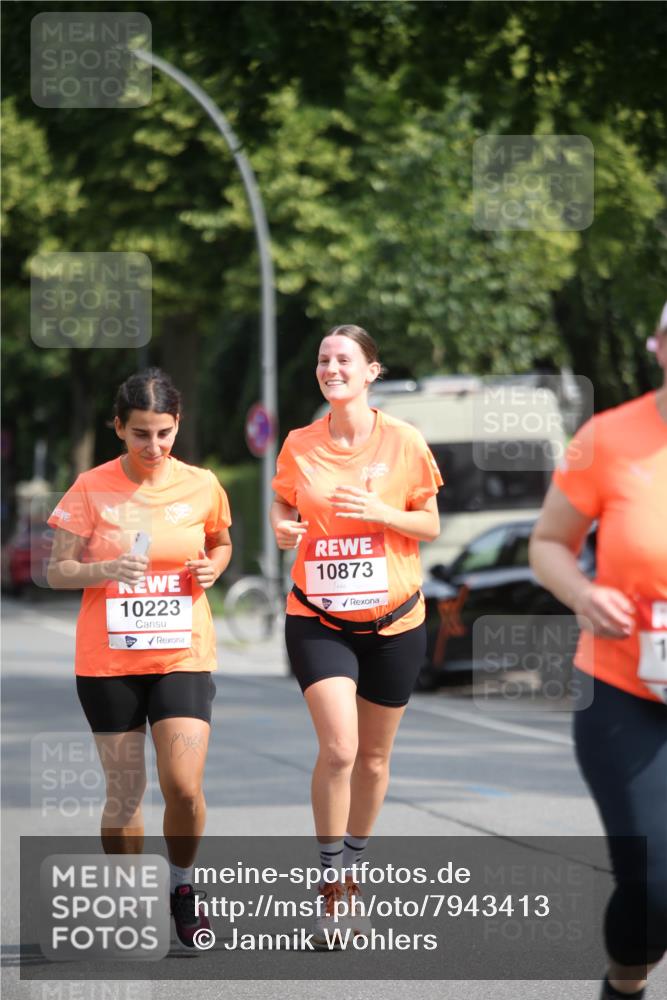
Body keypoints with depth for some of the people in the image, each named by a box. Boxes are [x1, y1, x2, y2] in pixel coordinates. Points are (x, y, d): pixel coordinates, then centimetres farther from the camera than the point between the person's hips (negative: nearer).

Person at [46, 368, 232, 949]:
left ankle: (183, 885, 14)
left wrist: (212, 568, -3)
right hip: (108, 660, 0)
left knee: (183, 786, -12)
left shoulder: (202, 486, 0)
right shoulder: (92, 489, -5)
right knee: (124, 791, 4)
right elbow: (57, 570, -2)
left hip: (183, 656, 0)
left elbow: (221, 543, 19)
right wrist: (106, 570, -21)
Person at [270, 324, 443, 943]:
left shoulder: (404, 441, -4)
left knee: (374, 758, 10)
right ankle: (329, 885, -3)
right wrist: (282, 527, -9)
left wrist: (379, 512, -17)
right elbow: (282, 505, 14)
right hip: (318, 619, -1)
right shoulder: (300, 445, 0)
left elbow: (430, 525, 2)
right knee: (339, 747, -17)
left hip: (393, 620, 1)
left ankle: (351, 872, 30)